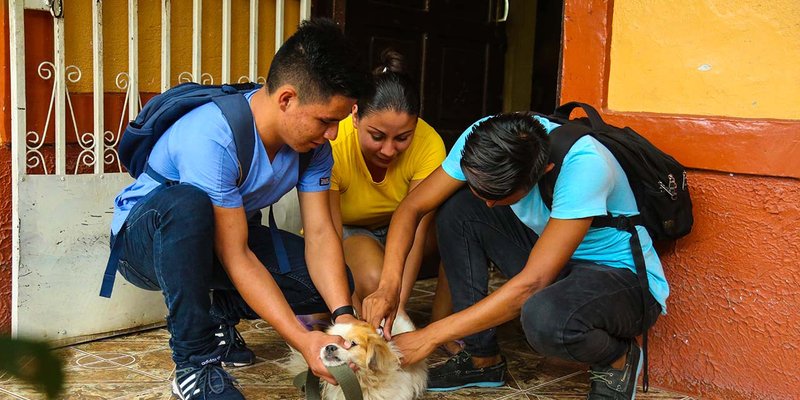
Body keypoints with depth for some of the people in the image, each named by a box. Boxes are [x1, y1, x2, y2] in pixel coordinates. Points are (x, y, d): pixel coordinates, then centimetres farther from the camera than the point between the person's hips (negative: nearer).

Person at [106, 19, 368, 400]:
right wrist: (301, 339, -37)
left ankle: (216, 315, 10)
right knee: (188, 202, -41)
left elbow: (320, 234, -15)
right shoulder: (211, 138, -35)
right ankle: (194, 360, -25)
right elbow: (235, 256, -33)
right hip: (144, 236, -6)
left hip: (224, 235, 6)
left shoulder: (312, 142, -12)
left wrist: (344, 316, -30)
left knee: (334, 282, -12)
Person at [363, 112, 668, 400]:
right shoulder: (484, 139, -17)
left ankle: (618, 359, -2)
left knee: (543, 317, -38)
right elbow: (412, 207, -9)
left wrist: (430, 336, -32)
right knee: (456, 210, -12)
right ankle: (483, 359, 1)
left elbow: (531, 284, -35)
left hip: (625, 278, -6)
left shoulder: (584, 165, -34)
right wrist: (389, 285, -26)